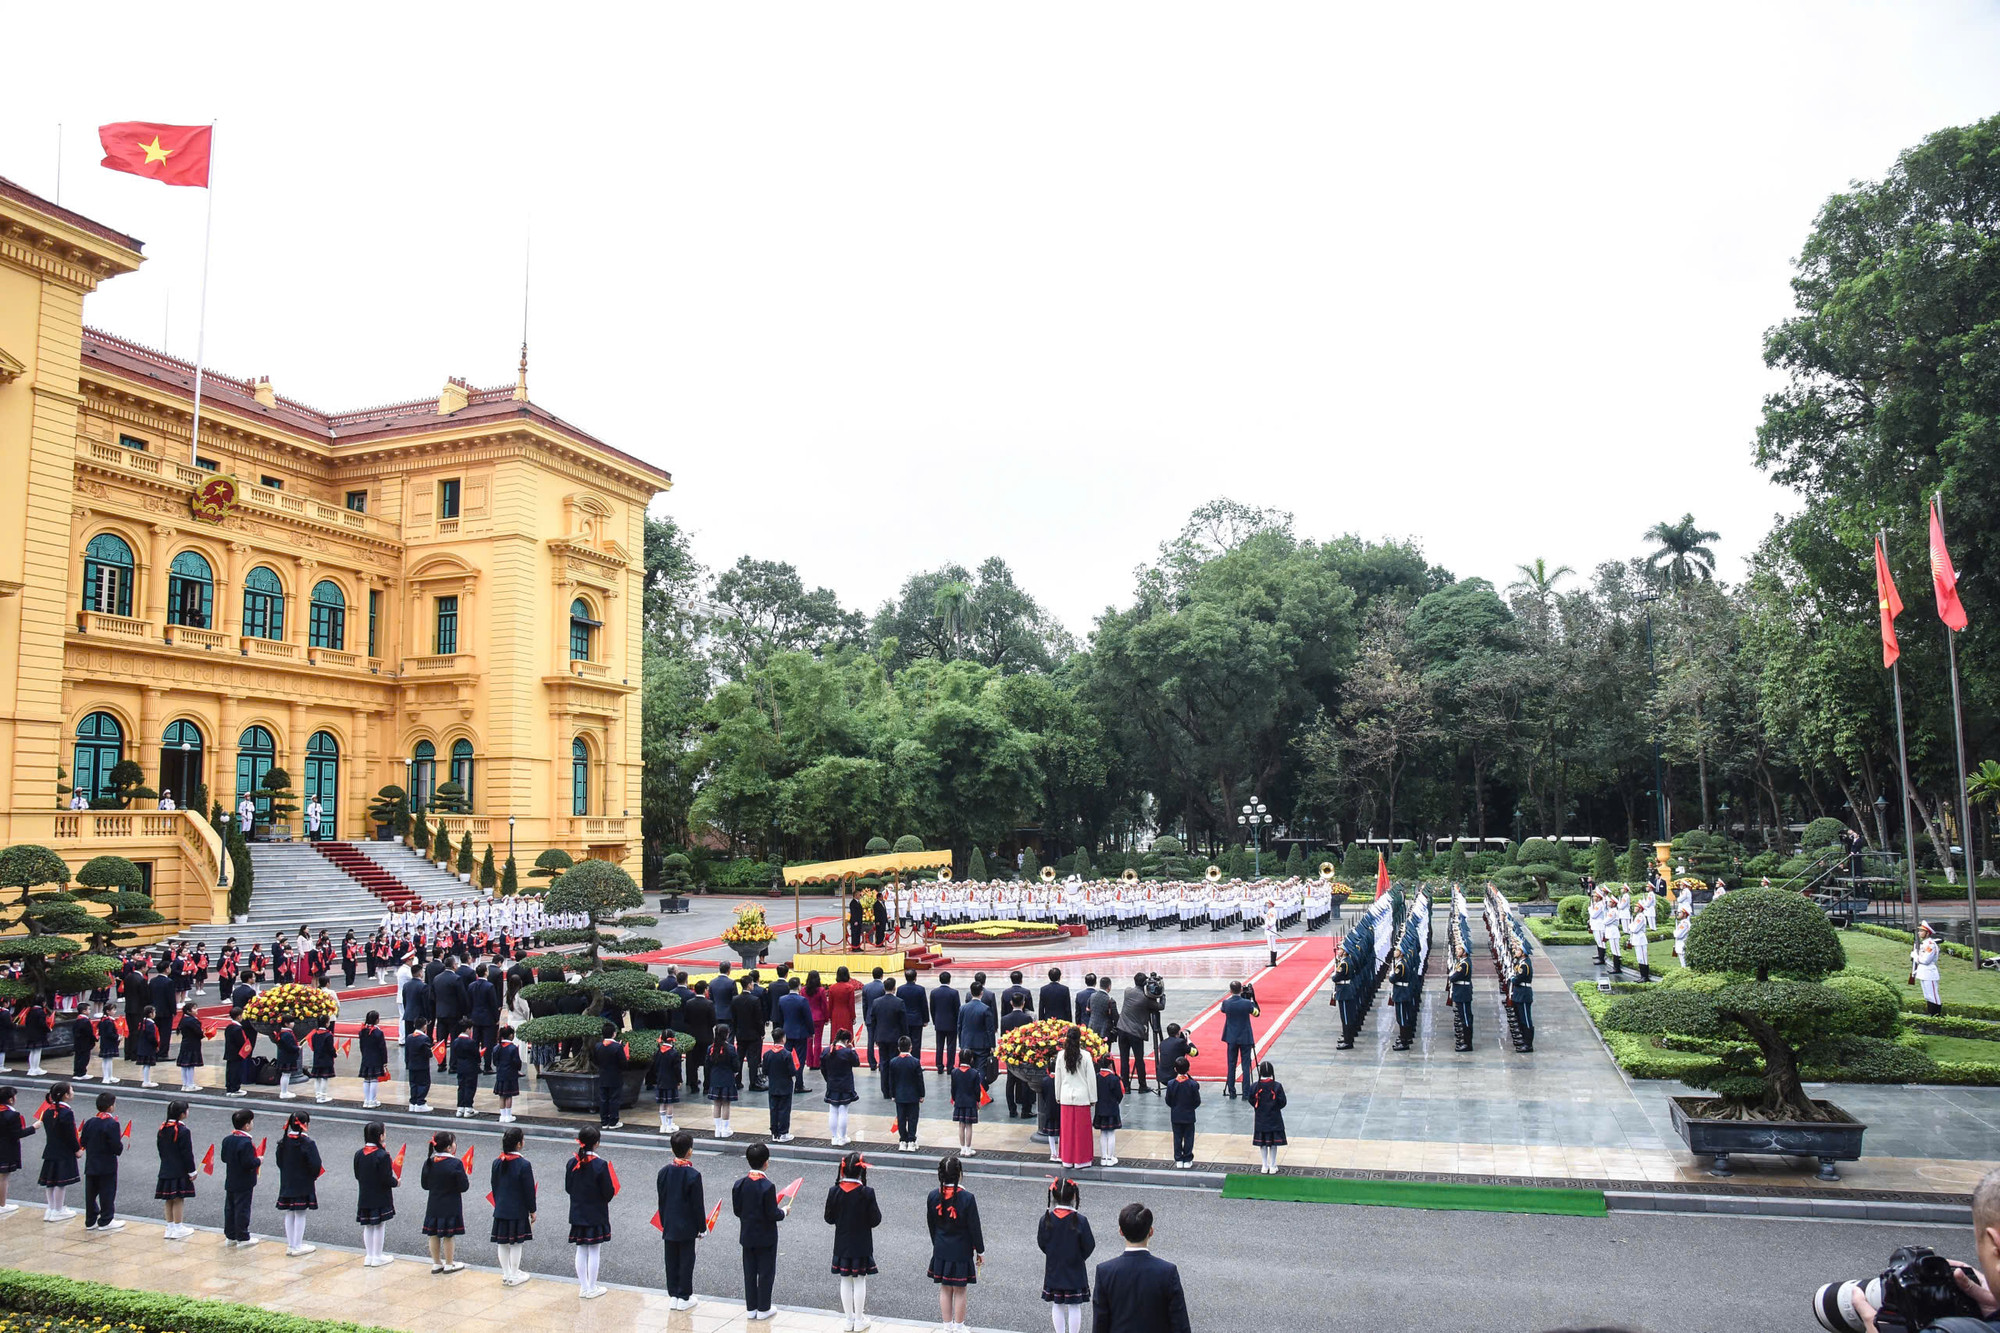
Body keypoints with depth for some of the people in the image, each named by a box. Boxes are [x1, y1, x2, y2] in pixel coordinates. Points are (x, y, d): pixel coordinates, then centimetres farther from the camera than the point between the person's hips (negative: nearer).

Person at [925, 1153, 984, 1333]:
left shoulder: (933, 1196, -10)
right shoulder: (967, 1198, -21)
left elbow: (931, 1224, 3)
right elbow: (974, 1227, -13)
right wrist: (980, 1251, 0)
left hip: (941, 1251, 3)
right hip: (961, 1251, -3)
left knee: (945, 1289, 17)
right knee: (960, 1290, 11)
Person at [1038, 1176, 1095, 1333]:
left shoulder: (1046, 1219, -13)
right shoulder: (1080, 1220, -20)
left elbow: (1041, 1243, -2)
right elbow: (1089, 1246, -12)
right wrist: (1079, 1257, 7)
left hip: (1053, 1270, 2)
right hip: (1075, 1271, -2)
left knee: (1057, 1305, 16)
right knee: (1074, 1306, 10)